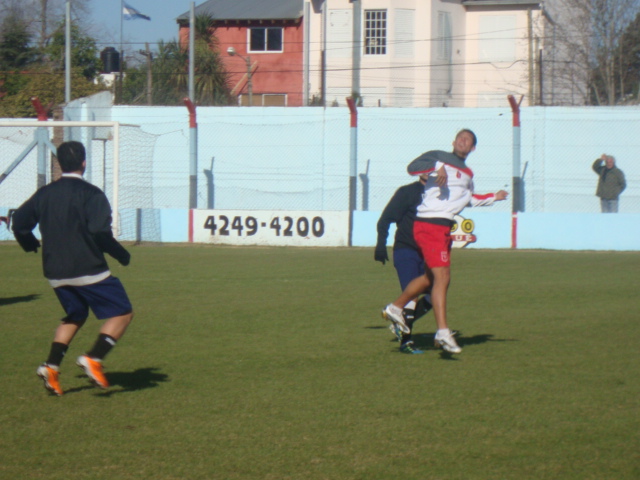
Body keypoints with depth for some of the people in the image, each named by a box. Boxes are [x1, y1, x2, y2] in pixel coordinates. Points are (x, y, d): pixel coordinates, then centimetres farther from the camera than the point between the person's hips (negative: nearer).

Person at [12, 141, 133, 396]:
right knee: (122, 313, 3)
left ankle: (51, 366, 7)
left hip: (55, 273, 7)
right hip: (89, 270, -7)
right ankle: (94, 358, -15)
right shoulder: (91, 194, -11)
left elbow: (19, 222, 13)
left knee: (74, 316, 25)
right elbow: (100, 231, -20)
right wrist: (121, 254, -5)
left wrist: (31, 245, 33)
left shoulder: (44, 193, 7)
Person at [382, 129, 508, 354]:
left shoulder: (467, 173, 21)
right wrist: (438, 166, -31)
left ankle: (395, 308, 32)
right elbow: (413, 167, -18)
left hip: (445, 229, 9)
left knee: (430, 278, 17)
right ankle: (443, 332, -17)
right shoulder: (440, 157, -2)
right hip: (429, 224, -9)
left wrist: (494, 197, 35)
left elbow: (469, 199, 37)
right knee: (442, 276, -15)